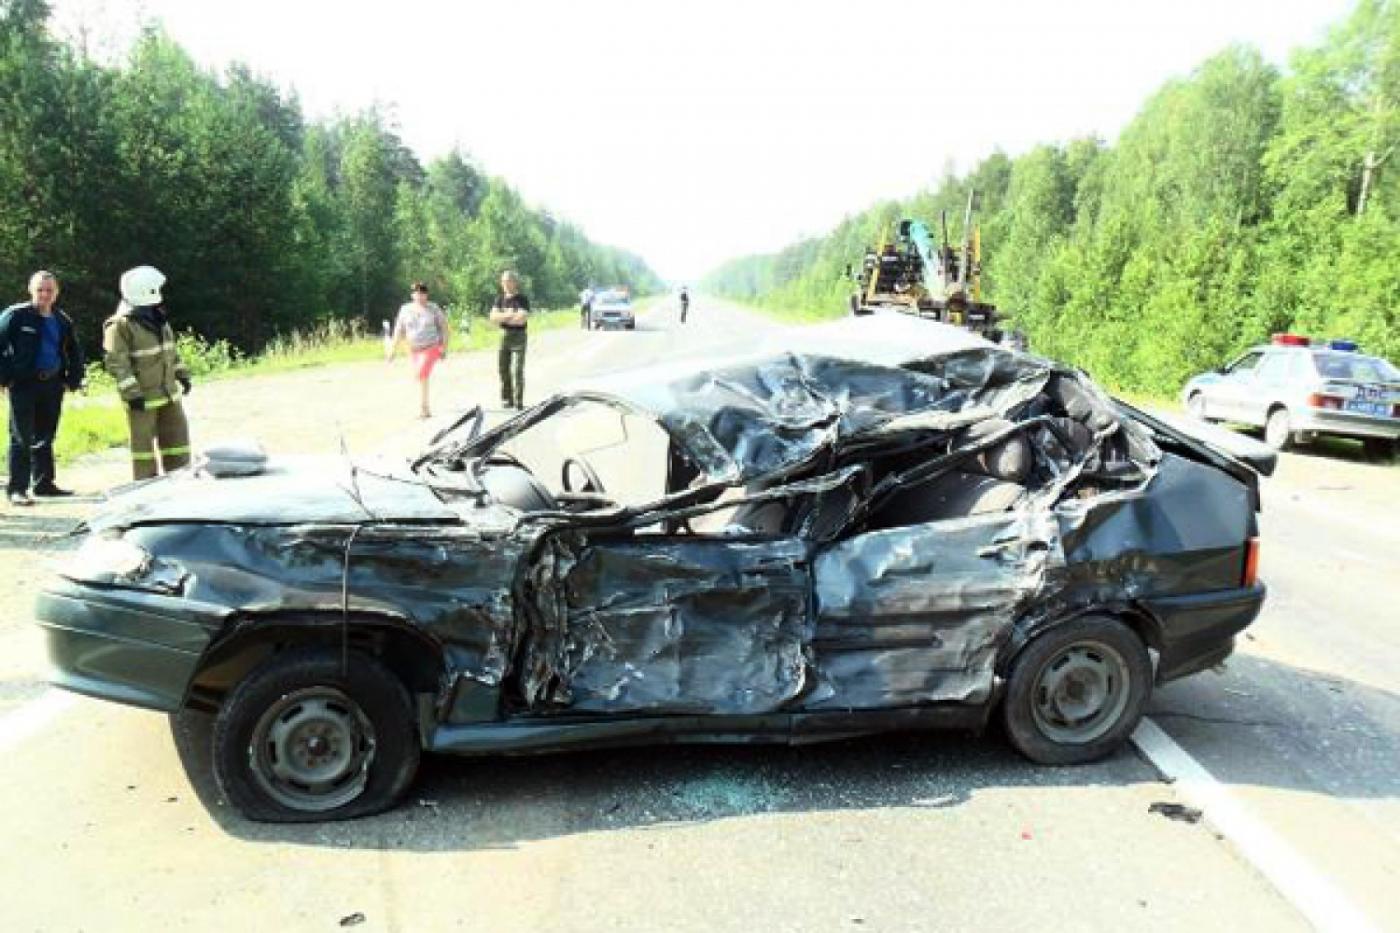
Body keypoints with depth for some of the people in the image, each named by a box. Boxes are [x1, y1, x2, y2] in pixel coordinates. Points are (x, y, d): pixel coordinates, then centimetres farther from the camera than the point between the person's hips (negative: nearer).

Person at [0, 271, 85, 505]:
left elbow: (74, 352, 22)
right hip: (24, 383, -5)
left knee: (45, 437, 13)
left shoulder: (63, 321, 12)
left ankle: (44, 484, 23)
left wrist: (74, 380, 12)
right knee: (21, 438, -5)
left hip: (53, 384, 5)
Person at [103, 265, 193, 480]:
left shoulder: (158, 318, 11)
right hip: (142, 398, -7)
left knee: (177, 438, 12)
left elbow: (171, 349, 22)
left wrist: (182, 374, 15)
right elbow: (116, 362, -18)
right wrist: (132, 394, -22)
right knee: (143, 444, 2)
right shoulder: (120, 325, -14)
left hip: (169, 393, 8)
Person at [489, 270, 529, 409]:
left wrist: (502, 317, -8)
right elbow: (493, 317, 1)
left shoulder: (522, 299, -4)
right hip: (503, 336, 5)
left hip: (519, 336, -5)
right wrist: (509, 315, -12)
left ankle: (519, 401, -8)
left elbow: (522, 319, -17)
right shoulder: (500, 299, 11)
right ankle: (507, 399, 16)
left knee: (517, 370, -11)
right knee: (504, 369, 6)